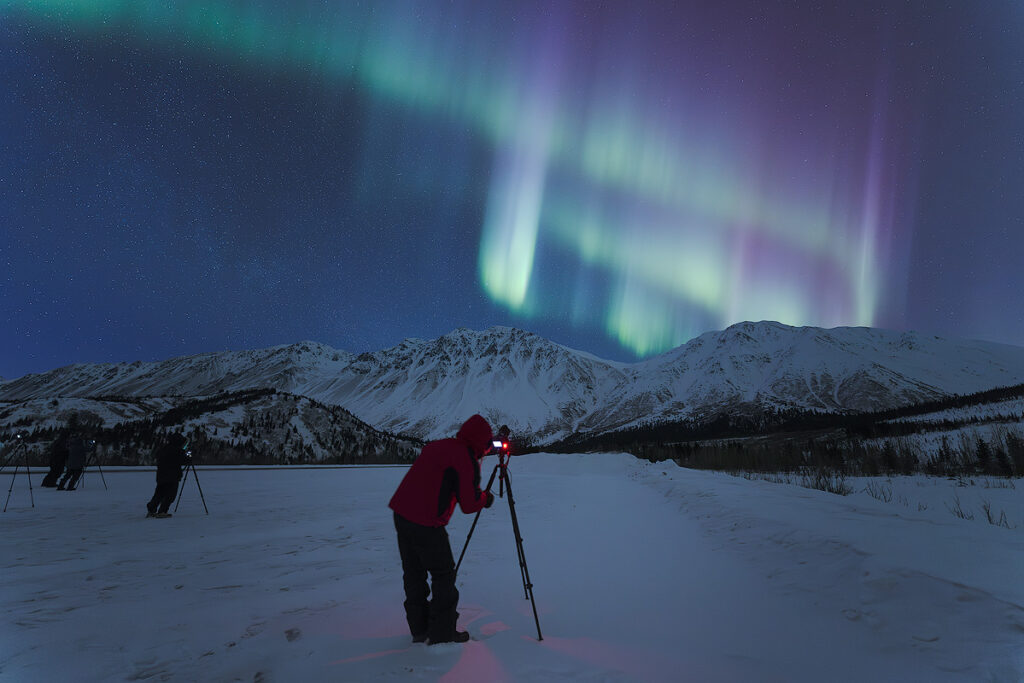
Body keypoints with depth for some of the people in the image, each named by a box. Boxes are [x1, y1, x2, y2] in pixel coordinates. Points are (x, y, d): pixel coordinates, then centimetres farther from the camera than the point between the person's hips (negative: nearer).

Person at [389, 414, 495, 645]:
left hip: (401, 513, 8)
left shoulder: (437, 446, 12)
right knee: (443, 575, 6)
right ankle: (442, 633, 12)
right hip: (426, 524, -8)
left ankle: (419, 628, 28)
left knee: (413, 573, 17)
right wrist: (486, 498, 9)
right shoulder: (465, 459, -11)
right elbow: (470, 505, -10)